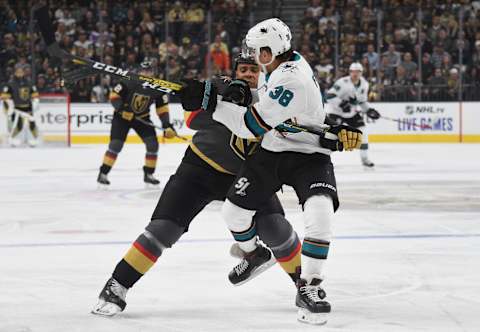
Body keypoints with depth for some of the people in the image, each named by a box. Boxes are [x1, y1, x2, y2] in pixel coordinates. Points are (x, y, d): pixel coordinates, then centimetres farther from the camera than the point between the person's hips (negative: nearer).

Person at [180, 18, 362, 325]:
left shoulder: (290, 81, -30)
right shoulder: (287, 60, -2)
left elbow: (251, 126, -29)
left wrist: (211, 102, -26)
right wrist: (239, 93, 3)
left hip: (308, 155, -9)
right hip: (271, 152, 9)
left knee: (320, 213, -32)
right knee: (234, 210, 8)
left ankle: (309, 286, -19)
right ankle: (253, 254, 39)